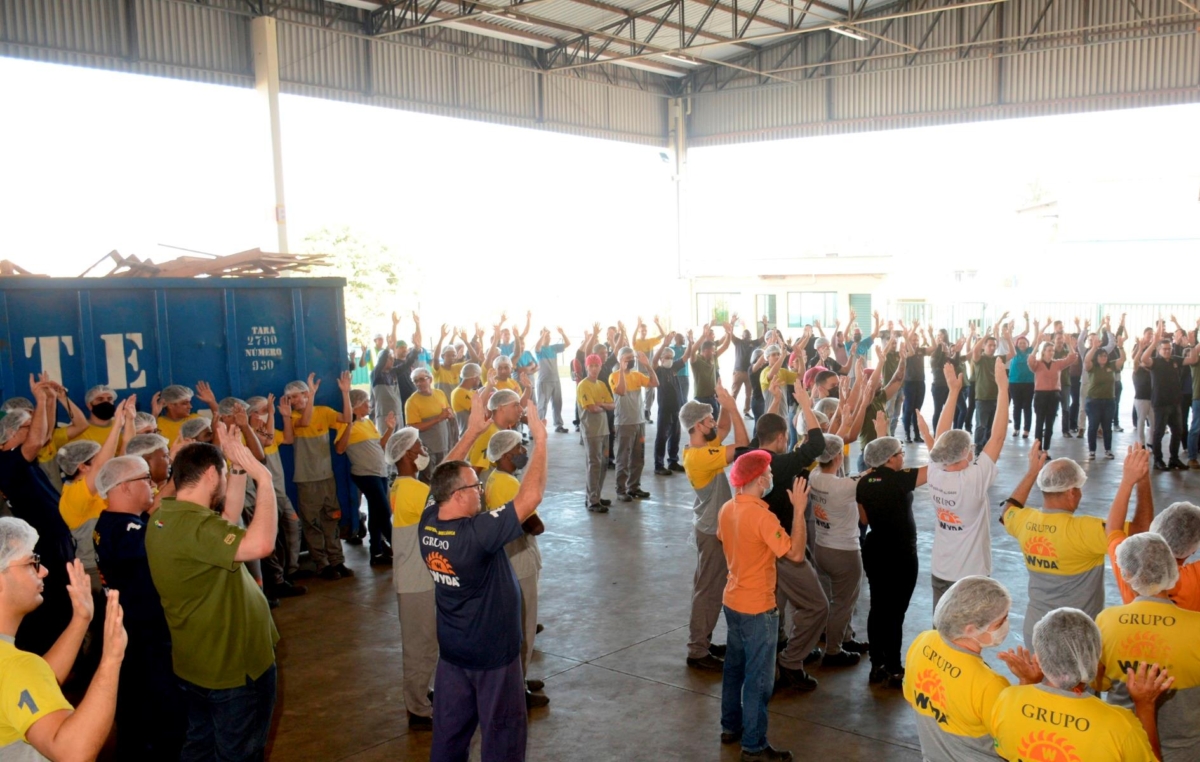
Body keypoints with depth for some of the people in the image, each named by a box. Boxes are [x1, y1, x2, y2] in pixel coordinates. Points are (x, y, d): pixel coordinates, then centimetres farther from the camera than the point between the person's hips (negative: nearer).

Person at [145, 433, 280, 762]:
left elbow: (227, 521, 16)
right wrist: (264, 479, -33)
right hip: (233, 666, -10)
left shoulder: (167, 516, 2)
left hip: (200, 663, 10)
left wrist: (240, 468, 8)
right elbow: (260, 544, -44)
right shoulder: (192, 525, -29)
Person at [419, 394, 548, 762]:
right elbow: (531, 497, -32)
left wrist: (472, 431, 6)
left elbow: (444, 477, 6)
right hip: (493, 654, -7)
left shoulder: (428, 524, -10)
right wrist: (540, 438, -24)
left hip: (452, 652, 7)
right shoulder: (477, 534, -30)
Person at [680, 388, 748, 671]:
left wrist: (727, 406, 0)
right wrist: (732, 407, -24)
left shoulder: (701, 447, 3)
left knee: (710, 588, 18)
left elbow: (725, 429, 17)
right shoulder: (700, 456, -27)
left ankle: (702, 642, 28)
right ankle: (698, 653, 5)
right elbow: (743, 446, -28)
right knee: (708, 590, -3)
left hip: (713, 526, 10)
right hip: (713, 530, -10)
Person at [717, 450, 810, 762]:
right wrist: (799, 510, -21)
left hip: (732, 601, 8)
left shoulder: (727, 509, 0)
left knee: (734, 667, 21)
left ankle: (731, 726, 34)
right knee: (759, 678, 2)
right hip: (757, 609, -8)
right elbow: (796, 554, -24)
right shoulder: (762, 517, -25)